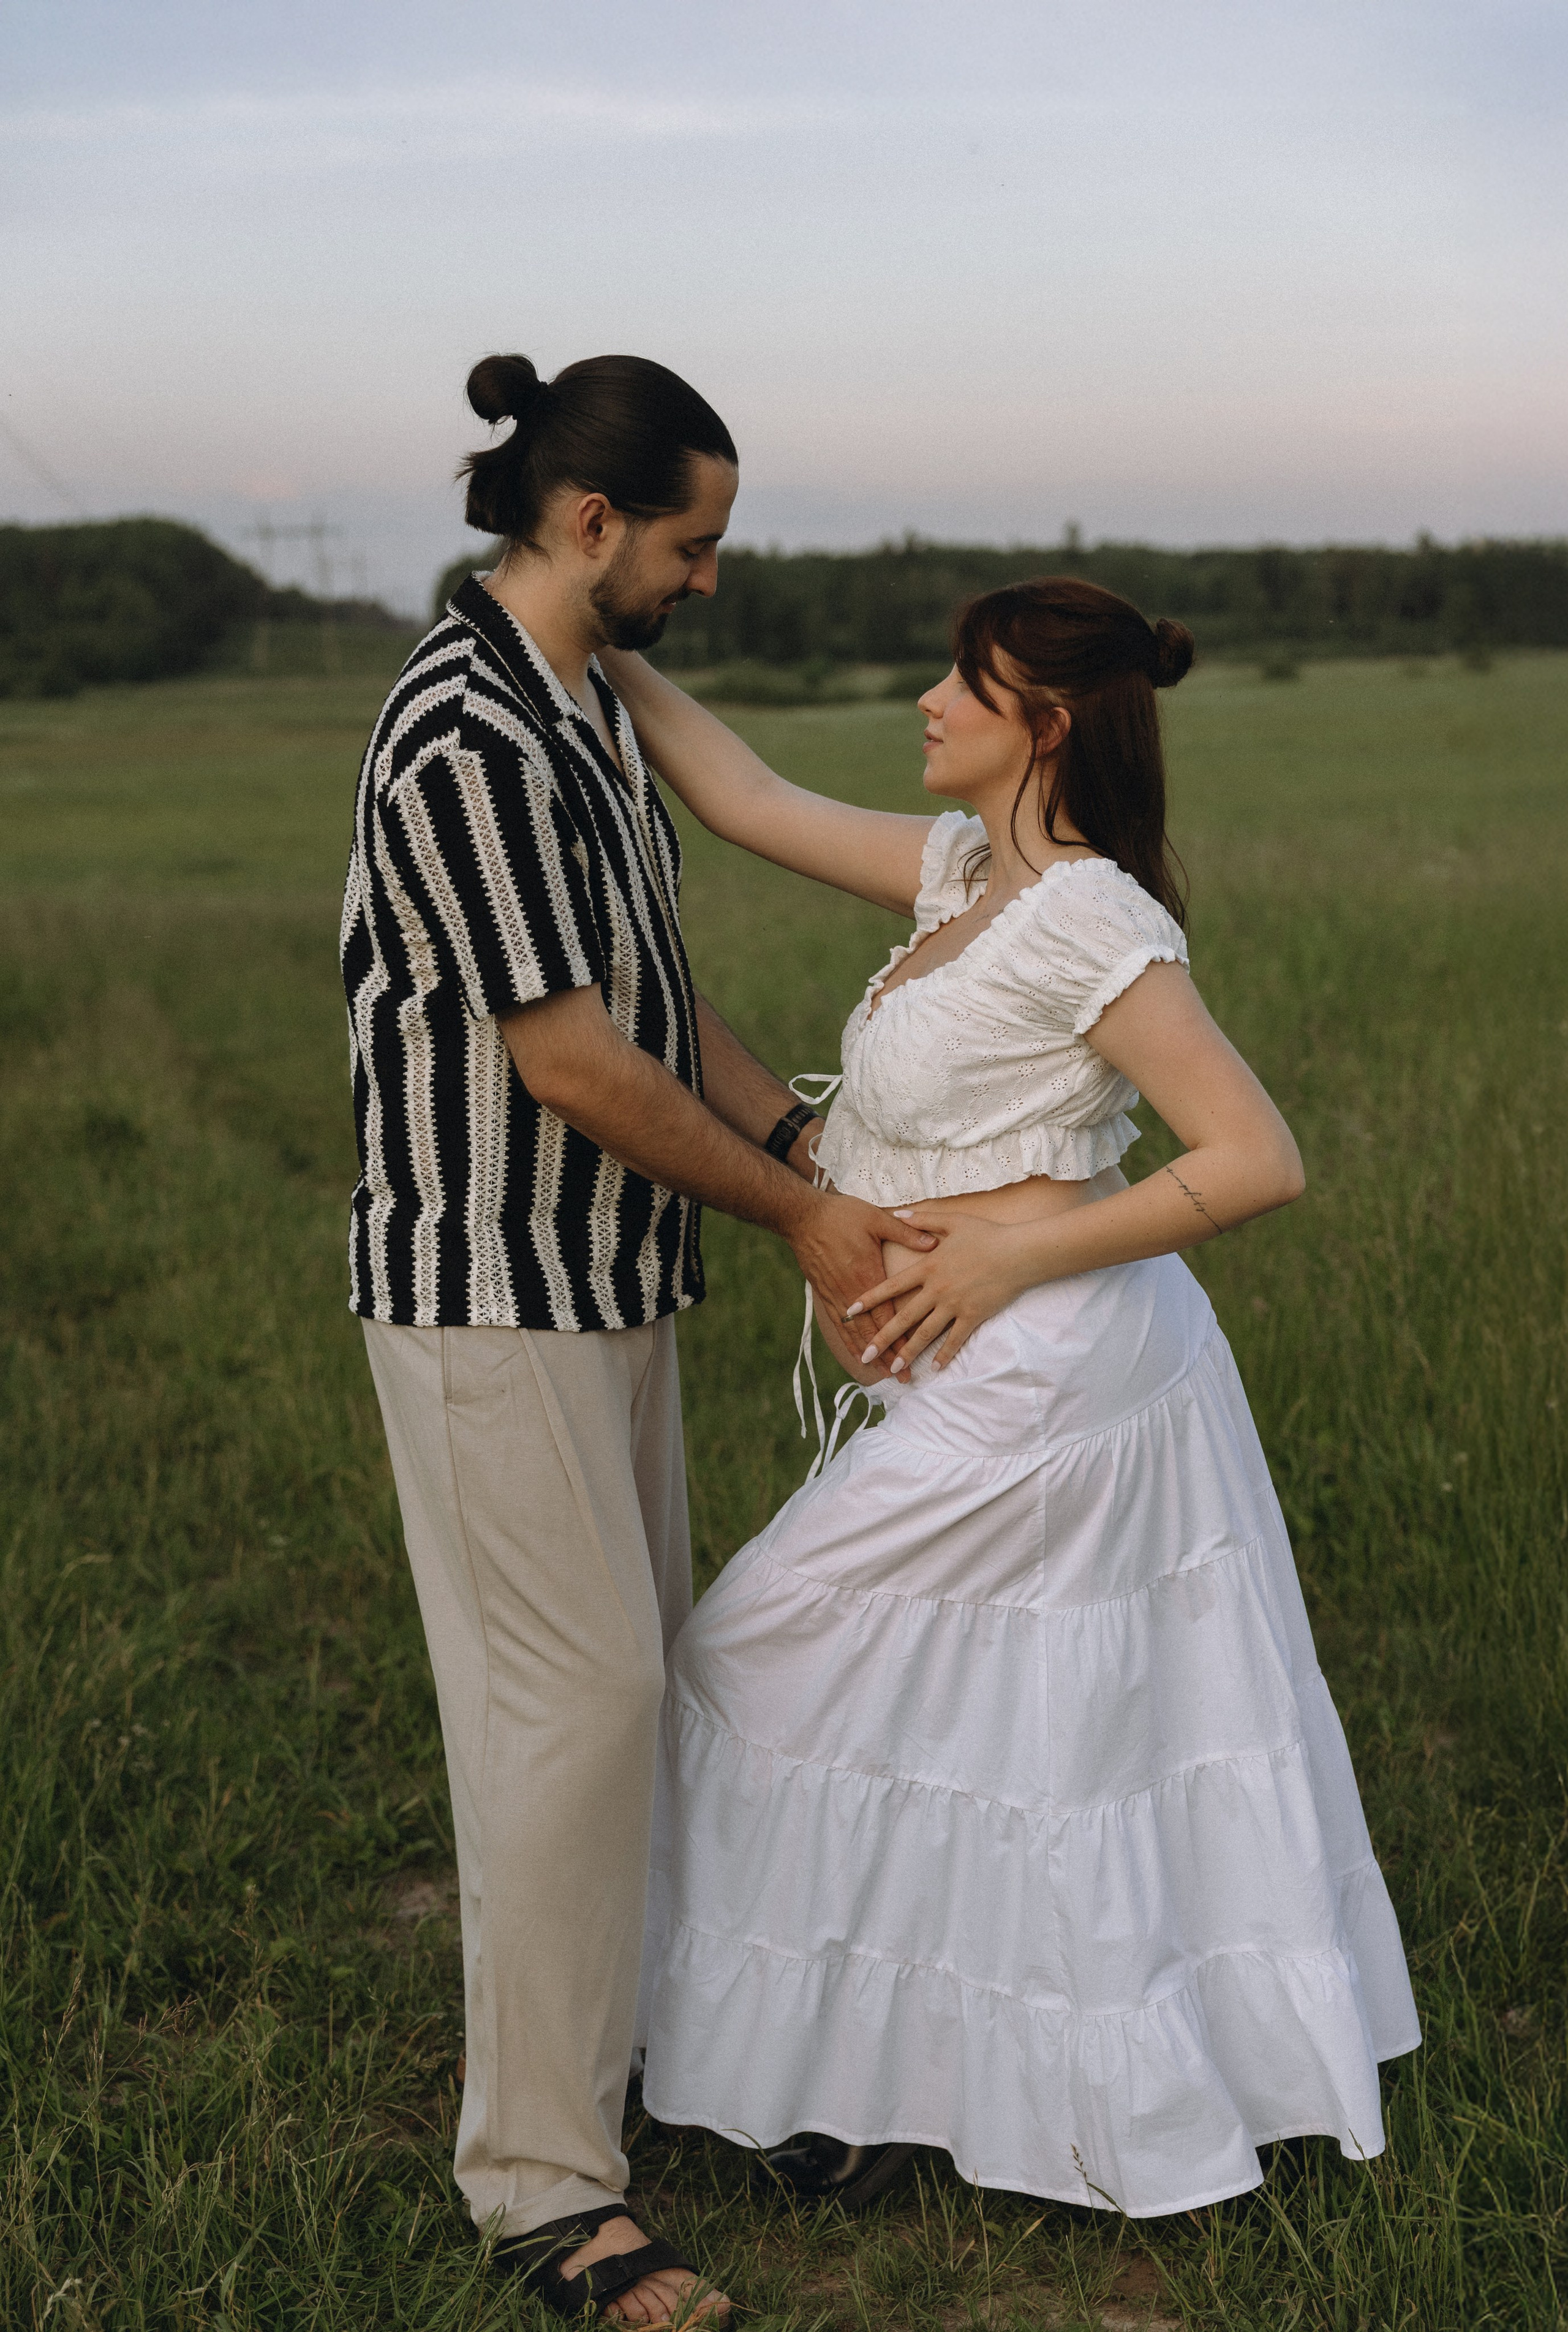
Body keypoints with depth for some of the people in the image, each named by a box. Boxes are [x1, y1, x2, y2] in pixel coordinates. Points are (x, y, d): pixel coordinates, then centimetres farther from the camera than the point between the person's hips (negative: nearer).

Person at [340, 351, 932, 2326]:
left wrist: (816, 1148, 6)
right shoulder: (468, 733, -21)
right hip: (491, 1286, -10)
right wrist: (795, 1219, -11)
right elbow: (571, 1059, -21)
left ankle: (616, 2026, 35)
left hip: (605, 1275, 10)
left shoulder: (586, 704, 11)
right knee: (567, 1695, -6)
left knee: (634, 1666, 17)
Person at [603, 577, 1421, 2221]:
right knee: (1075, 1720, 17)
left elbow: (1259, 1160, -22)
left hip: (1033, 1380, -9)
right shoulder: (968, 870, 7)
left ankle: (874, 2089, 19)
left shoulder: (1085, 922, -20)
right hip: (1054, 1375, 9)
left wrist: (1013, 1254, -19)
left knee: (783, 1664, 5)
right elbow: (751, 804, 13)